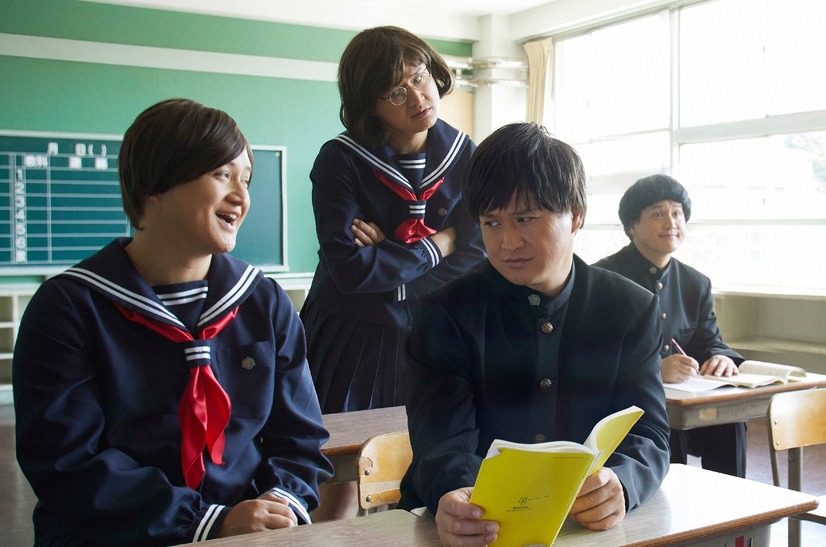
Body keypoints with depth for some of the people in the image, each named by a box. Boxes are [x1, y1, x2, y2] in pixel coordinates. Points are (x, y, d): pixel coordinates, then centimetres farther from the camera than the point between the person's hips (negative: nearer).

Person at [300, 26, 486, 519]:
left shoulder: (467, 158, -2)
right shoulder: (341, 161, -10)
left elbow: (478, 257, -6)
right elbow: (350, 269, -18)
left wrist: (390, 255, -13)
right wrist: (435, 246, -9)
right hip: (353, 339, -2)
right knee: (342, 489, 2)